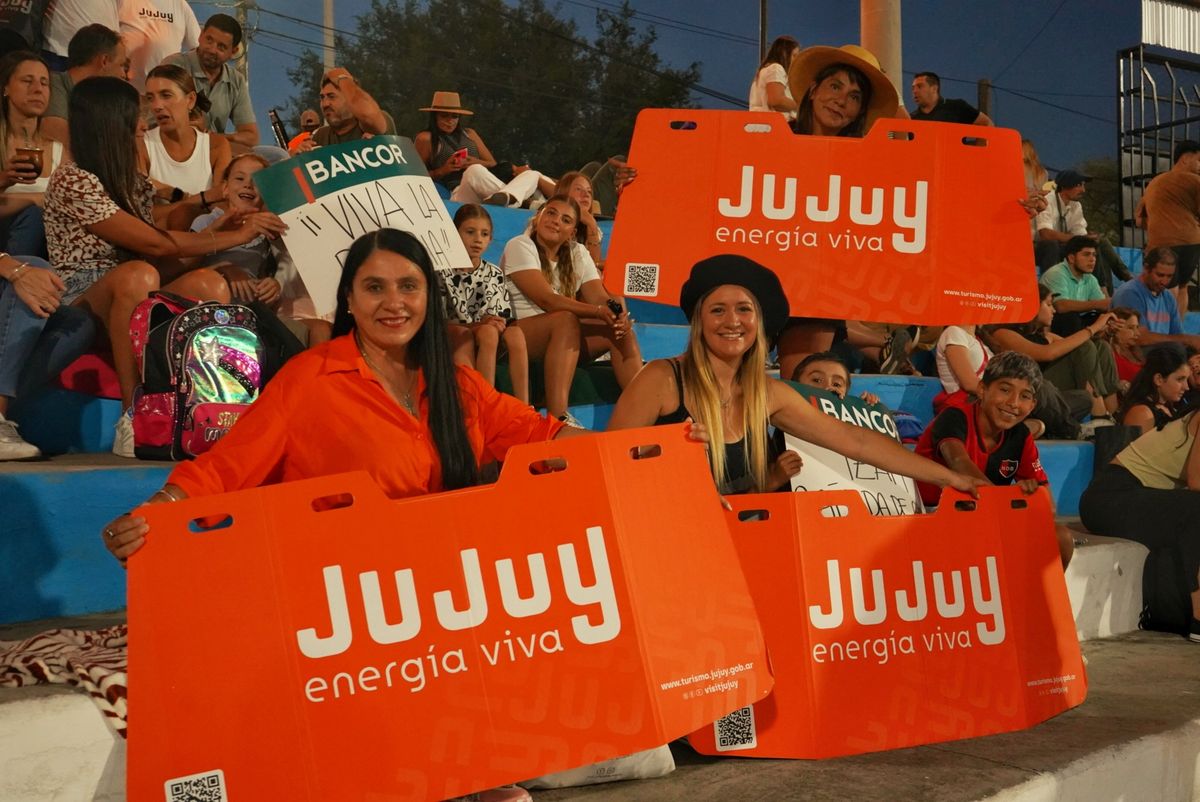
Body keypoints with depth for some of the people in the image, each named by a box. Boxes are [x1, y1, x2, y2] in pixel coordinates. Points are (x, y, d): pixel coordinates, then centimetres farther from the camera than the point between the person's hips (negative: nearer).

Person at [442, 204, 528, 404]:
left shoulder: (495, 274, 9)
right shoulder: (443, 273, -4)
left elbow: (502, 318, 6)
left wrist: (488, 325, -18)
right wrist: (474, 326, -23)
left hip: (488, 340, 4)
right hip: (451, 340, -4)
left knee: (515, 333, -26)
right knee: (488, 332, -33)